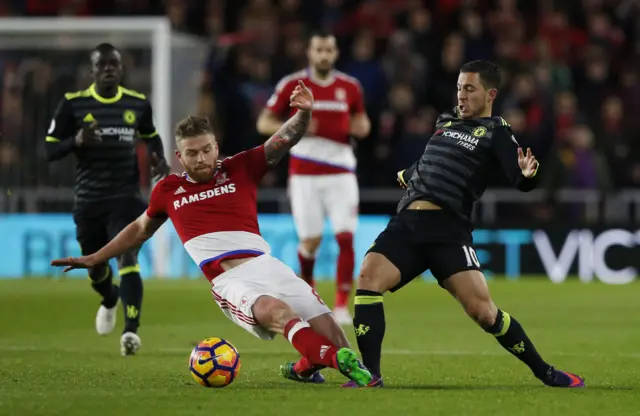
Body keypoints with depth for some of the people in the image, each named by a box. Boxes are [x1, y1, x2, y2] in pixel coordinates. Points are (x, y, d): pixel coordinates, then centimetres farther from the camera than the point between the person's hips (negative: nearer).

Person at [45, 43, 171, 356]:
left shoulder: (138, 104, 3)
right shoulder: (72, 104, -3)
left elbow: (151, 136, 23)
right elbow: (50, 150, -1)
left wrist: (159, 160, 2)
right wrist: (77, 141, -21)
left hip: (127, 197, -1)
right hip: (89, 200, 1)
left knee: (128, 259, -21)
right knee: (95, 268, 16)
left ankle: (131, 330, -27)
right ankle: (109, 300, 51)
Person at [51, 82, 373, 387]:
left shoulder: (240, 169, 14)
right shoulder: (168, 190, 17)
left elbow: (285, 139, 3)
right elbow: (140, 229, 35)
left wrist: (303, 113, -18)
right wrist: (94, 258, 39)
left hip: (265, 266, 2)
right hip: (228, 282, -2)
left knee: (327, 328, -13)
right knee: (276, 311, -36)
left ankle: (305, 367, 21)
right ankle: (340, 360, -50)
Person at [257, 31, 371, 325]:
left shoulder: (350, 87, 6)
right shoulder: (292, 85, -2)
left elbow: (361, 121, 20)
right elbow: (263, 123, 2)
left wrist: (361, 127, -5)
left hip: (341, 173, 1)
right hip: (305, 173, -1)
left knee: (346, 237, -11)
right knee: (310, 240, 0)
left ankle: (342, 306, -7)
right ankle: (307, 285, 32)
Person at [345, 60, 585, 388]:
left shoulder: (496, 132, 3)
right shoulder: (445, 122, 20)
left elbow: (520, 182, -13)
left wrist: (528, 175, -32)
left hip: (448, 230, -5)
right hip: (406, 223, 5)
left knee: (482, 310, -14)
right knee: (367, 278, -19)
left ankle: (545, 373, 4)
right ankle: (370, 374, -16)